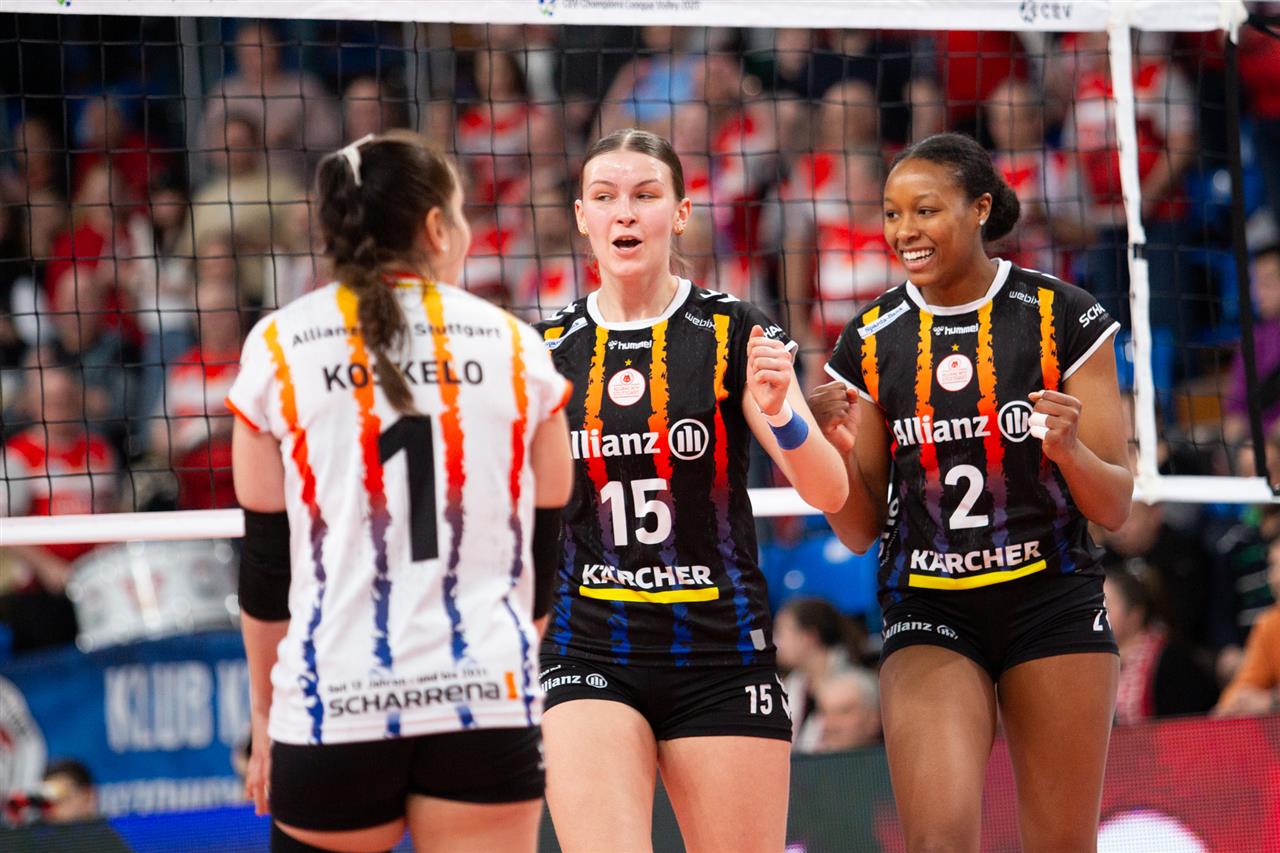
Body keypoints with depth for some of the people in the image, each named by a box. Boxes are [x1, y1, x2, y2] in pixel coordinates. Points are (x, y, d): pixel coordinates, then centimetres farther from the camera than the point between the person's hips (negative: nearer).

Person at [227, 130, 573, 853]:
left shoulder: (279, 346, 2)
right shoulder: (514, 346, 6)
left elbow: (266, 557, 4)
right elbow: (544, 549, 12)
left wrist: (264, 713, 13)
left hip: (334, 701, 0)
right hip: (489, 702, 0)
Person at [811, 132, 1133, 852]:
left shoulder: (1064, 317, -4)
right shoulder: (870, 341, 2)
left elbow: (1115, 509, -2)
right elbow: (860, 532, 6)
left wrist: (1069, 449, -22)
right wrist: (838, 448, -13)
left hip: (1052, 602, -1)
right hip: (929, 612, 1)